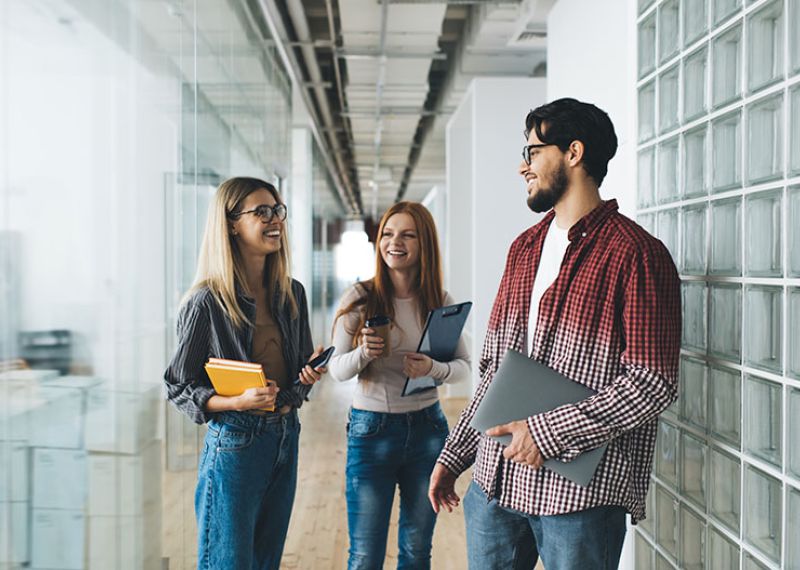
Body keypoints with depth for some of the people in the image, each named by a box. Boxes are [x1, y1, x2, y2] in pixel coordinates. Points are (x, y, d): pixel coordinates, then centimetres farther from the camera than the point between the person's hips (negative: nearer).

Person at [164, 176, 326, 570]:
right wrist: (238, 401, -23)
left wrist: (310, 375, -4)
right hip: (235, 444, -6)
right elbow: (178, 388, -9)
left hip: (286, 438, 6)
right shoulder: (207, 302, -13)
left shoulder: (291, 293, 6)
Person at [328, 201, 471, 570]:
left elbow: (463, 365, 2)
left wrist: (434, 369, -19)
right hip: (371, 429, -2)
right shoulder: (360, 298, -8)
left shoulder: (441, 302, -2)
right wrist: (363, 353, -26)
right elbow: (337, 370, -4)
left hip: (427, 429, 2)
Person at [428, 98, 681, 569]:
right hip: (494, 482, 7)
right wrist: (454, 455, 15)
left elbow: (653, 383, -16)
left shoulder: (635, 253, -10)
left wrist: (549, 433, -19)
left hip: (582, 491, -6)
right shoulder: (524, 248, 13)